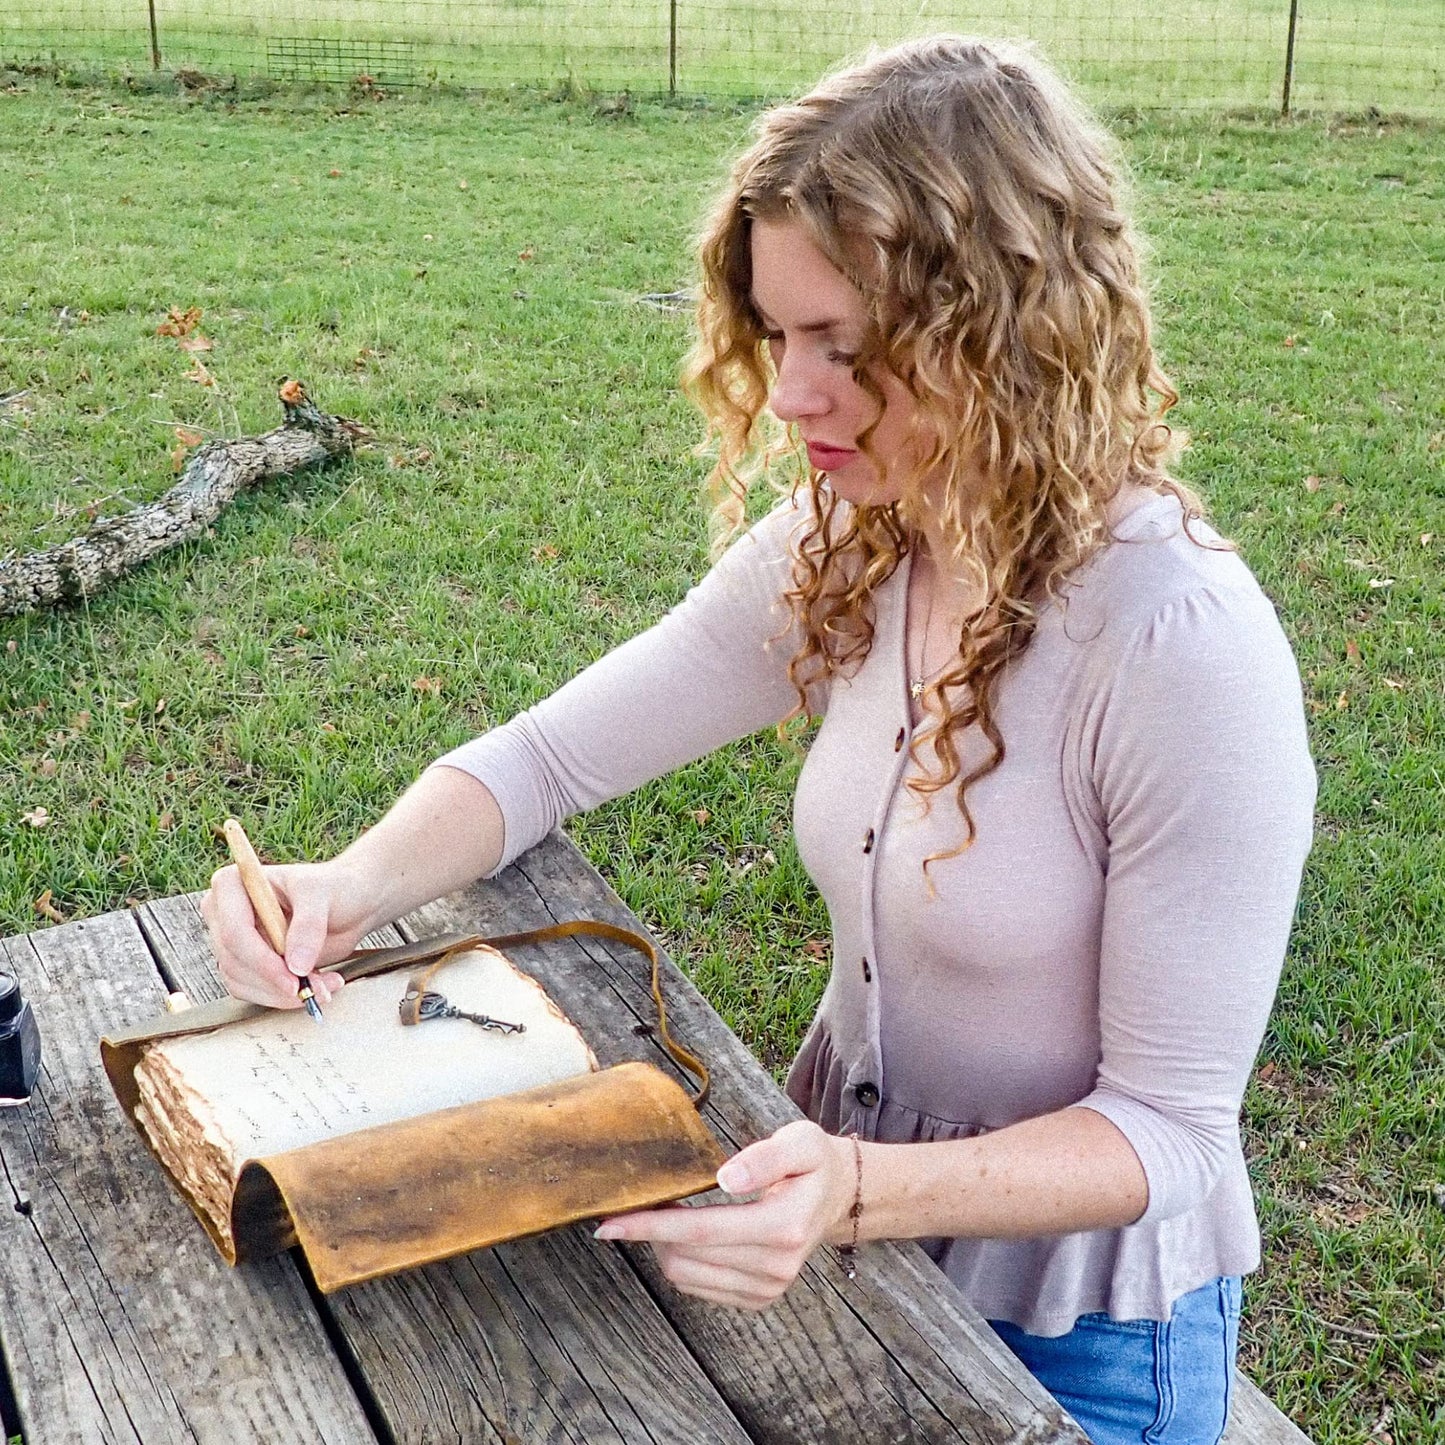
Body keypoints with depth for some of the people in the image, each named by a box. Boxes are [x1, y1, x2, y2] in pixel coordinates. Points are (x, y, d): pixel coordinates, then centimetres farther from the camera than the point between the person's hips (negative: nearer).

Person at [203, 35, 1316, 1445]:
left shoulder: (1185, 653, -30)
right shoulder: (838, 551, -11)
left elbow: (1167, 1127, -22)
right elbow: (545, 755, -2)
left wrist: (862, 1193, -37)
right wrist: (351, 887, -20)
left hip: (1076, 1322, -5)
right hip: (840, 1212, 5)